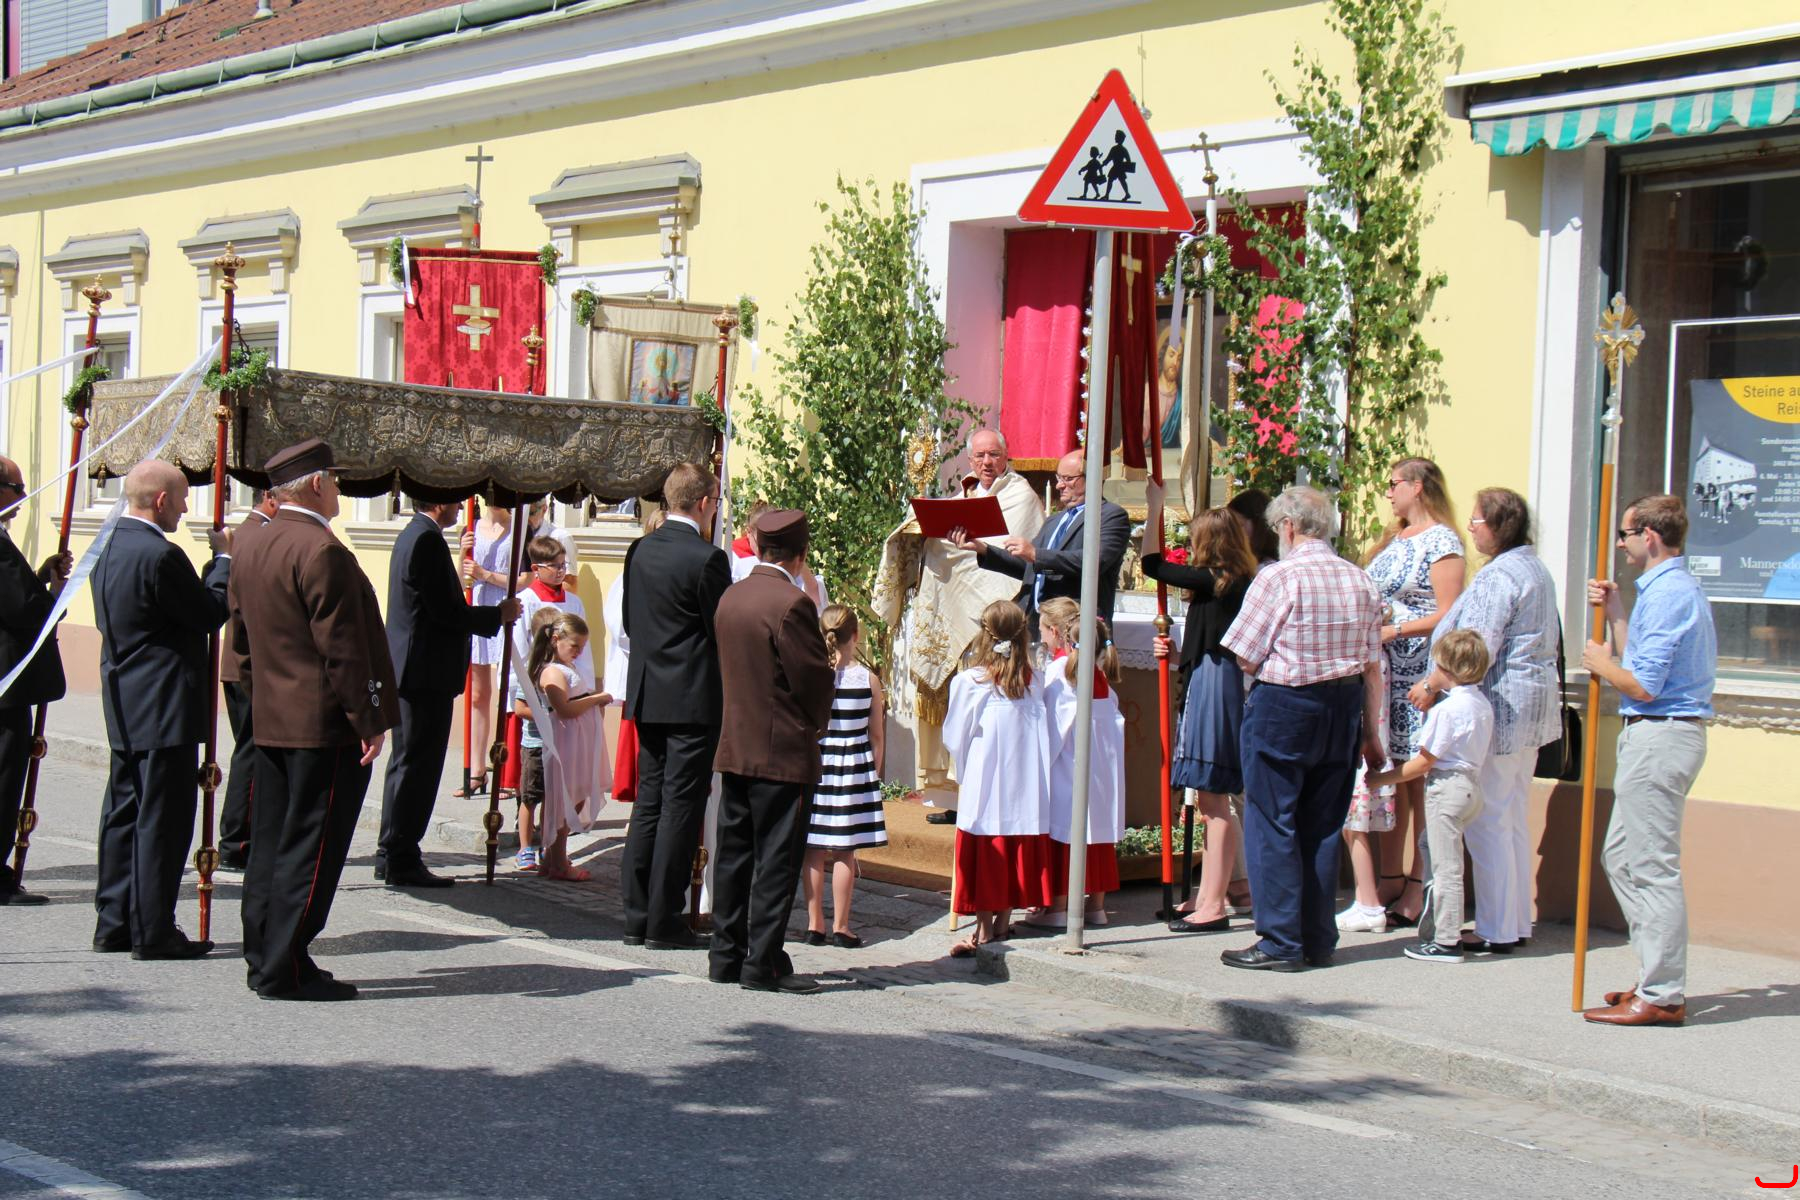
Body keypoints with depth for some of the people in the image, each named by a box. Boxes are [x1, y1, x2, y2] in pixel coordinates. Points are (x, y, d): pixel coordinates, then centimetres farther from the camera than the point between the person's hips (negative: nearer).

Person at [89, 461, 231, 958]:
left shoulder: (109, 547, 9)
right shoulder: (159, 555, -21)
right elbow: (211, 614, -13)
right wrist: (225, 557, -1)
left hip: (123, 707, 9)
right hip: (165, 707, -9)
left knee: (124, 813, 14)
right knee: (162, 819, -3)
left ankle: (114, 922, 20)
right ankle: (153, 930, 0)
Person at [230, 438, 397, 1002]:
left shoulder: (252, 550, 10)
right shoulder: (321, 550, -18)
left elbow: (240, 636, 18)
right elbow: (342, 648, -20)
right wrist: (369, 720, -16)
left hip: (270, 720, 9)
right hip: (324, 723, -9)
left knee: (272, 843, 14)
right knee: (310, 848, -4)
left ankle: (264, 958, 20)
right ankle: (286, 970, -1)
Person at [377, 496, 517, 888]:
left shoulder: (413, 535, 15)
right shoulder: (428, 540, -17)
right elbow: (444, 612, -21)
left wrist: (494, 615, 16)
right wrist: (499, 615, -9)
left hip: (410, 672, 11)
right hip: (427, 673, -11)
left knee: (408, 764, 16)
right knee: (417, 765, -6)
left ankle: (393, 856, 22)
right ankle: (401, 860, -2)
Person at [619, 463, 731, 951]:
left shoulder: (640, 551, 6)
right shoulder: (707, 558, -15)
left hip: (647, 694, 7)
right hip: (694, 698, -7)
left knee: (648, 801, 12)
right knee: (681, 807, -2)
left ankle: (636, 915, 13)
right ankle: (664, 922, 0)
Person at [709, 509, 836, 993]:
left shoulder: (731, 598, 7)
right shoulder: (792, 604, -17)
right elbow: (816, 677, -14)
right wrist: (816, 721, 5)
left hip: (734, 747, 8)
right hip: (783, 752, -8)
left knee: (734, 855, 13)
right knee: (776, 859, -2)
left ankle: (727, 955, 18)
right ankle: (763, 963, -1)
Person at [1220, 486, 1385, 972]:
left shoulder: (1278, 578, -12)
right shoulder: (1360, 581, 5)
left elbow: (1245, 658, -11)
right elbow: (1373, 669, 8)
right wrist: (1370, 732, 16)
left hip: (1283, 707, -6)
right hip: (1343, 708, 6)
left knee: (1272, 826, 2)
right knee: (1322, 828, 13)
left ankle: (1282, 942, 1)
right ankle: (1319, 941, 16)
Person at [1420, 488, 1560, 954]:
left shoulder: (1497, 576, -17)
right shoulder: (1535, 569, 15)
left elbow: (1477, 651, -23)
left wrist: (1432, 686, -14)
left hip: (1500, 705, -11)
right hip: (1533, 704, 11)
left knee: (1488, 822, -4)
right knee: (1514, 819, 15)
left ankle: (1496, 931, -1)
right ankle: (1518, 923, 20)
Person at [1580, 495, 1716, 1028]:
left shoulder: (1667, 595, -18)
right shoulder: (1678, 588, 16)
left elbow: (1642, 685, -20)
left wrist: (1601, 663, -3)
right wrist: (1614, 613, 17)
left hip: (1660, 737, -11)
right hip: (1656, 734, 11)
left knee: (1652, 867, -7)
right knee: (1622, 857, 17)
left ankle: (1662, 997, -3)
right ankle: (1658, 978, 22)